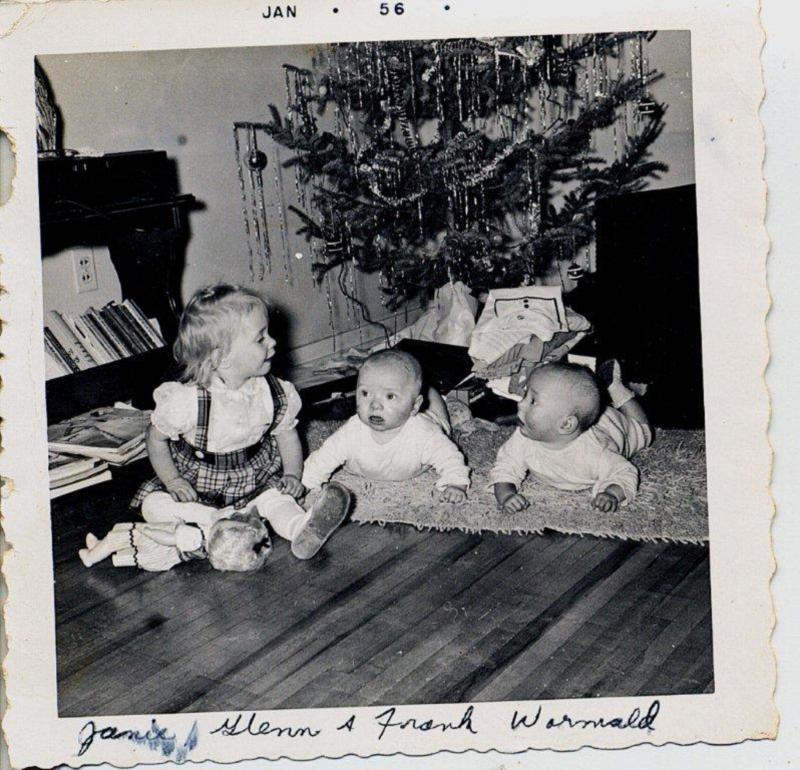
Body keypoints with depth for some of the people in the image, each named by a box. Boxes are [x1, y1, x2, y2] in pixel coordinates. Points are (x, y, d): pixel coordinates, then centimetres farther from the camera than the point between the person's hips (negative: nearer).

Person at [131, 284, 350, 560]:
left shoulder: (274, 394, -12)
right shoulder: (187, 400, -23)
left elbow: (287, 435, 5)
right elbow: (156, 438, -6)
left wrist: (292, 475, -8)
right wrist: (172, 480, -15)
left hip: (253, 479, 2)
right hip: (196, 483, -2)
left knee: (277, 496, -24)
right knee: (153, 506, -24)